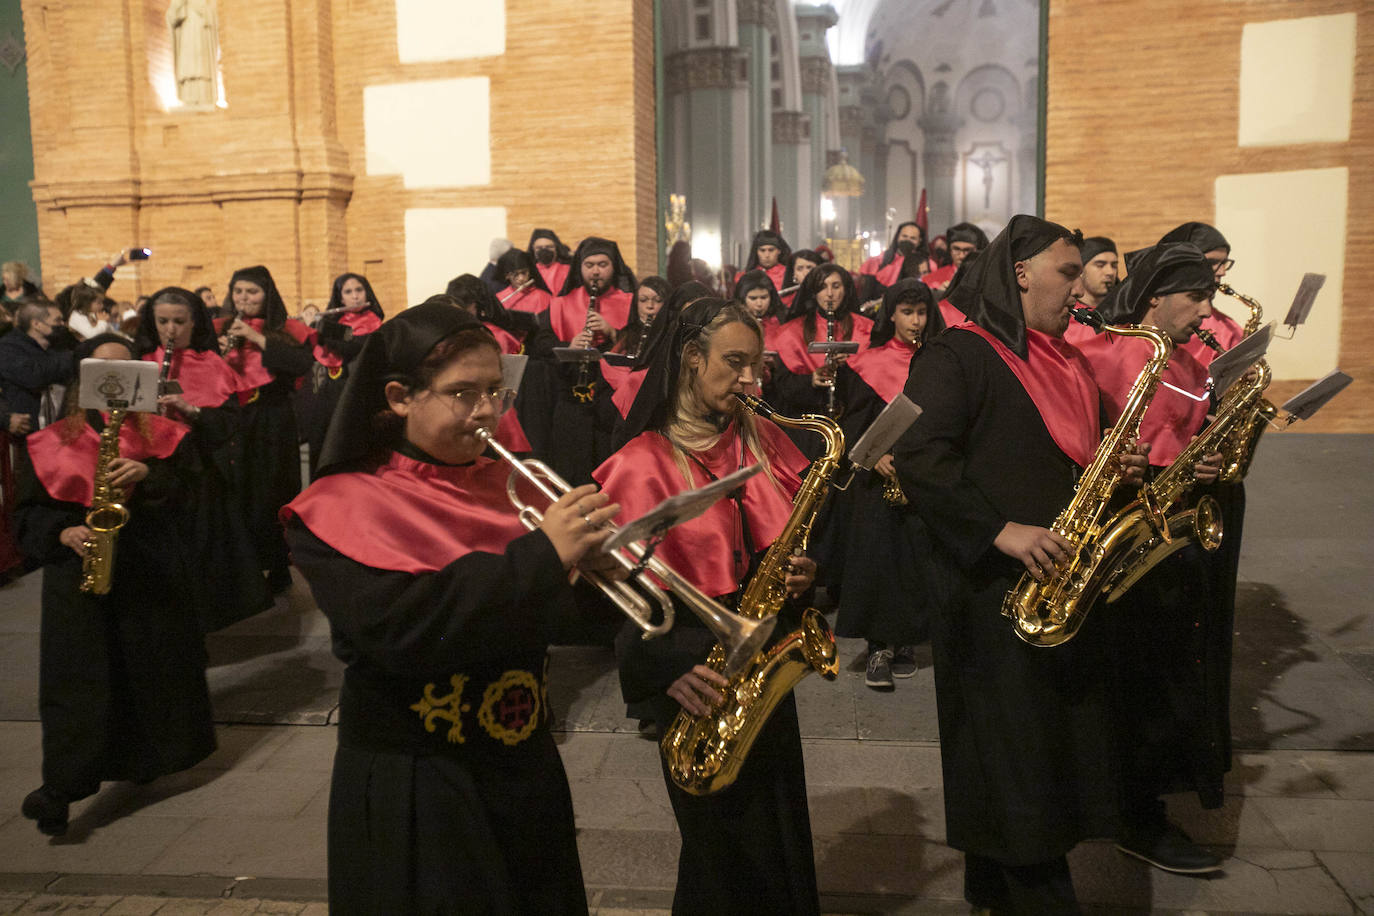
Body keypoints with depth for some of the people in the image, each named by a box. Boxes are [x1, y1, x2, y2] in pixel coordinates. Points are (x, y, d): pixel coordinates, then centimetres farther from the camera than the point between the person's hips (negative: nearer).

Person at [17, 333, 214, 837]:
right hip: (77, 572, -1)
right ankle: (62, 784, 0)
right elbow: (30, 510, 7)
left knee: (152, 668, 8)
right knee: (75, 676, -5)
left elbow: (185, 493, -1)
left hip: (150, 572, 1)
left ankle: (146, 760, 28)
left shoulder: (157, 432, 7)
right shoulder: (56, 440, 6)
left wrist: (147, 474, -19)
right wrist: (63, 533, -13)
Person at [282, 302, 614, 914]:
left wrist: (587, 550, -17)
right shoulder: (348, 506, -12)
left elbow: (557, 609, 4)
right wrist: (541, 557, -30)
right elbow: (400, 629, -28)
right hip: (414, 794, -5)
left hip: (527, 771, 6)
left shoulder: (507, 486, 4)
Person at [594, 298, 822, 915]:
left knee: (782, 826, 15)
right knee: (721, 836, 9)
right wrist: (666, 665, -26)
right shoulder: (643, 462, -10)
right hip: (697, 679, -5)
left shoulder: (762, 441, 6)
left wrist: (801, 574, -6)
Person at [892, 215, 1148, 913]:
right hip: (993, 590, -8)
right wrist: (1002, 531, -23)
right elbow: (916, 457, -20)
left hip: (1063, 585, 9)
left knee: (1063, 744, 12)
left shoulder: (1067, 363, 18)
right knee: (1015, 751, -1)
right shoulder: (958, 355, -9)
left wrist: (1119, 469, 4)